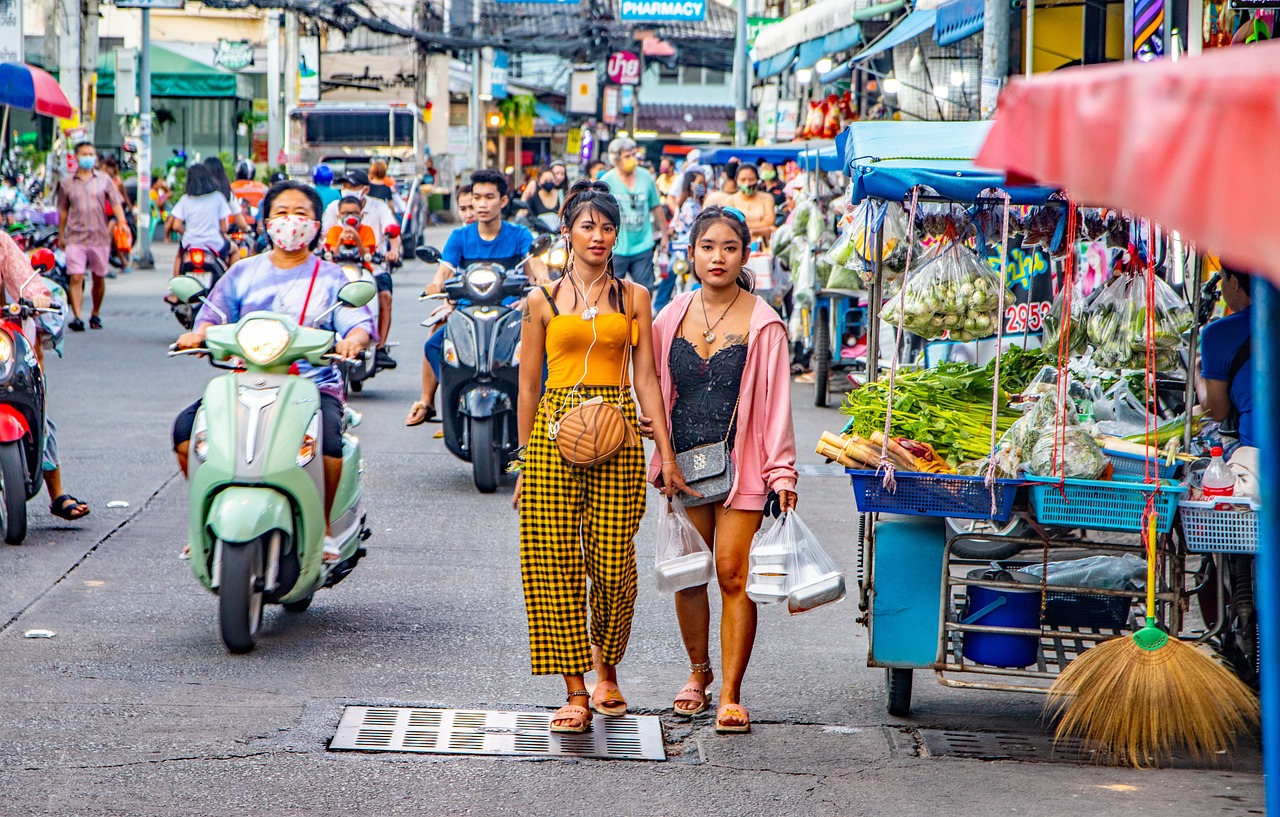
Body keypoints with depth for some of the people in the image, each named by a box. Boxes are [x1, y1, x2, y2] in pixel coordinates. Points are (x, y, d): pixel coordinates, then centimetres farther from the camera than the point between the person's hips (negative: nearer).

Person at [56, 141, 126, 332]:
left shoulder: (104, 179, 6)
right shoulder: (67, 183, 7)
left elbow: (116, 204, 3)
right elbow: (63, 211, 14)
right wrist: (61, 235, 17)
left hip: (100, 237, 1)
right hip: (75, 238, -1)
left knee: (99, 279, 9)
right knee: (76, 278, -12)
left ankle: (95, 315, 25)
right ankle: (77, 317, -16)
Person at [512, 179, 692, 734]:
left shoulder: (633, 298, 10)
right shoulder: (543, 301, 8)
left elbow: (646, 378, 8)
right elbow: (528, 386, 10)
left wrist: (665, 453, 2)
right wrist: (524, 462, 8)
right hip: (555, 431, 0)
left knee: (613, 564, -4)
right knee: (556, 562, -7)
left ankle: (606, 673, 21)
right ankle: (576, 693, -1)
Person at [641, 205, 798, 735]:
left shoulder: (762, 324, -4)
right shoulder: (672, 317, 8)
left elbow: (776, 401, -4)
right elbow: (657, 390, 18)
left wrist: (782, 472, -9)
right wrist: (652, 428, 0)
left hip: (740, 466, -4)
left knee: (733, 575, -8)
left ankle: (730, 694, -3)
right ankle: (698, 671, 27)